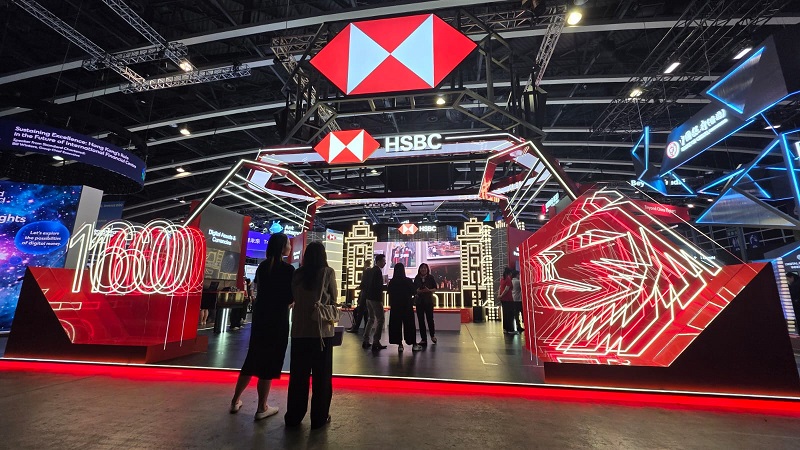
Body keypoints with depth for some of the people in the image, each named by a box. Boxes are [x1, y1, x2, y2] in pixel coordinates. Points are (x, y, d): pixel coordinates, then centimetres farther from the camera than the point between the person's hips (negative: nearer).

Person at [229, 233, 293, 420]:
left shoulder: (262, 266, 6)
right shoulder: (288, 269, -14)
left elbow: (258, 290, 12)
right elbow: (291, 296, -13)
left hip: (260, 315, 7)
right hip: (277, 318, -7)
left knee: (254, 358, 20)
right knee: (269, 362, 4)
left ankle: (235, 400, 29)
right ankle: (262, 408, 14)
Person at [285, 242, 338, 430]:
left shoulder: (297, 274, 1)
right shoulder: (327, 272, -7)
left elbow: (294, 297, 8)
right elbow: (334, 298, 1)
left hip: (299, 329, 3)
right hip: (321, 328, -3)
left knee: (298, 373, 15)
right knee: (321, 374, 10)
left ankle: (293, 415, 26)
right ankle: (319, 417, 18)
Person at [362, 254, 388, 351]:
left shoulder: (369, 271, 11)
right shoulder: (378, 271, -16)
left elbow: (367, 284, 14)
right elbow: (379, 286, -22)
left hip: (369, 298, 9)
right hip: (375, 298, -9)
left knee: (371, 319, 19)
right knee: (381, 319, -2)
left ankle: (366, 341, 21)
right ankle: (376, 342, -4)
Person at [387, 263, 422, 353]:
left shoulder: (392, 282, -8)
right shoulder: (408, 281, -11)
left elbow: (389, 292, 2)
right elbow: (414, 292, -2)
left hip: (395, 306, 1)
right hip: (407, 306, -1)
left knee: (396, 324, 9)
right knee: (409, 324, 8)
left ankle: (400, 345, 9)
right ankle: (414, 344, 14)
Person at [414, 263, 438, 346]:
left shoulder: (431, 278, 0)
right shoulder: (417, 278, 5)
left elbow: (435, 288, 1)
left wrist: (429, 290, -18)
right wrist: (418, 291, -13)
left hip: (429, 300, -2)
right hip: (419, 301, 2)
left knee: (430, 319, -1)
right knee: (421, 320, 2)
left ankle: (432, 335, 26)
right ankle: (423, 339, 11)